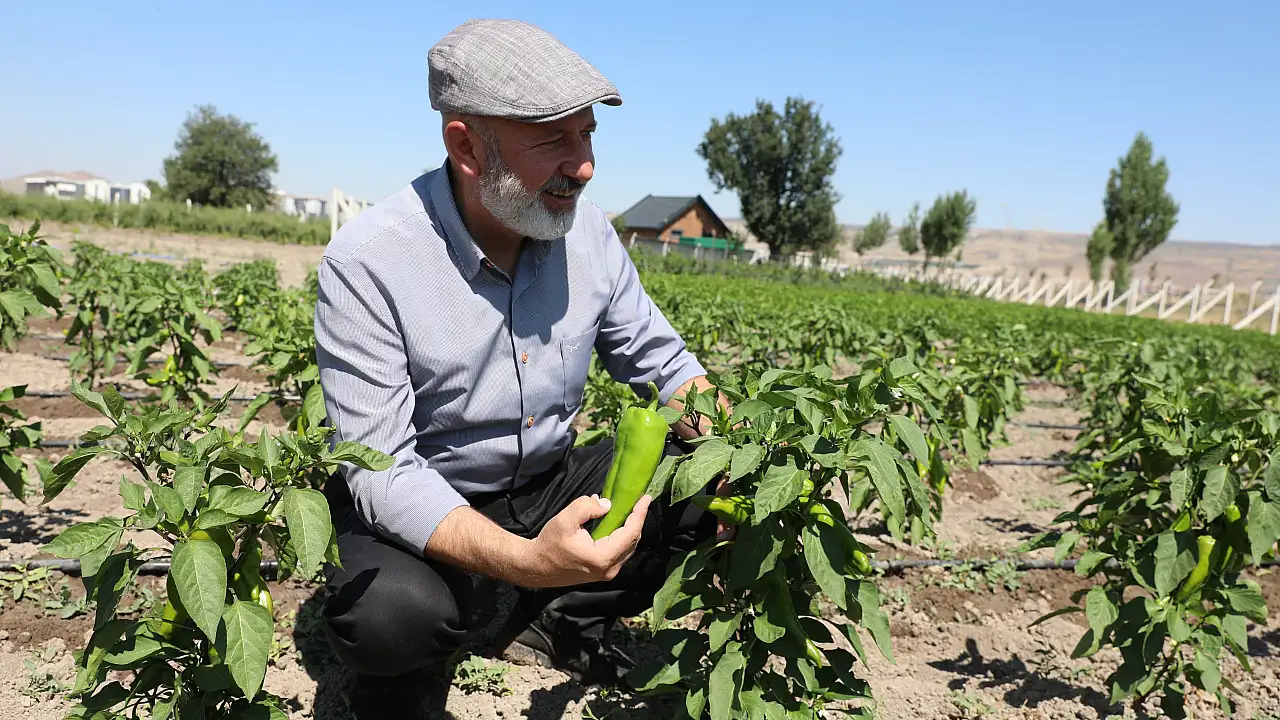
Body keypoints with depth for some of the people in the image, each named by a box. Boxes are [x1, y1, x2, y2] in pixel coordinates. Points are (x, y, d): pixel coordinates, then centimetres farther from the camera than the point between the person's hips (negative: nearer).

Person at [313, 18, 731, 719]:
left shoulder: (587, 229, -8)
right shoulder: (366, 261, -23)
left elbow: (659, 358, 3)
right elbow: (380, 468, -25)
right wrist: (525, 559, -42)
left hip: (548, 483, 5)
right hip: (418, 501, -4)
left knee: (710, 478, -13)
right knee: (393, 611, -36)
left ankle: (561, 620, 9)